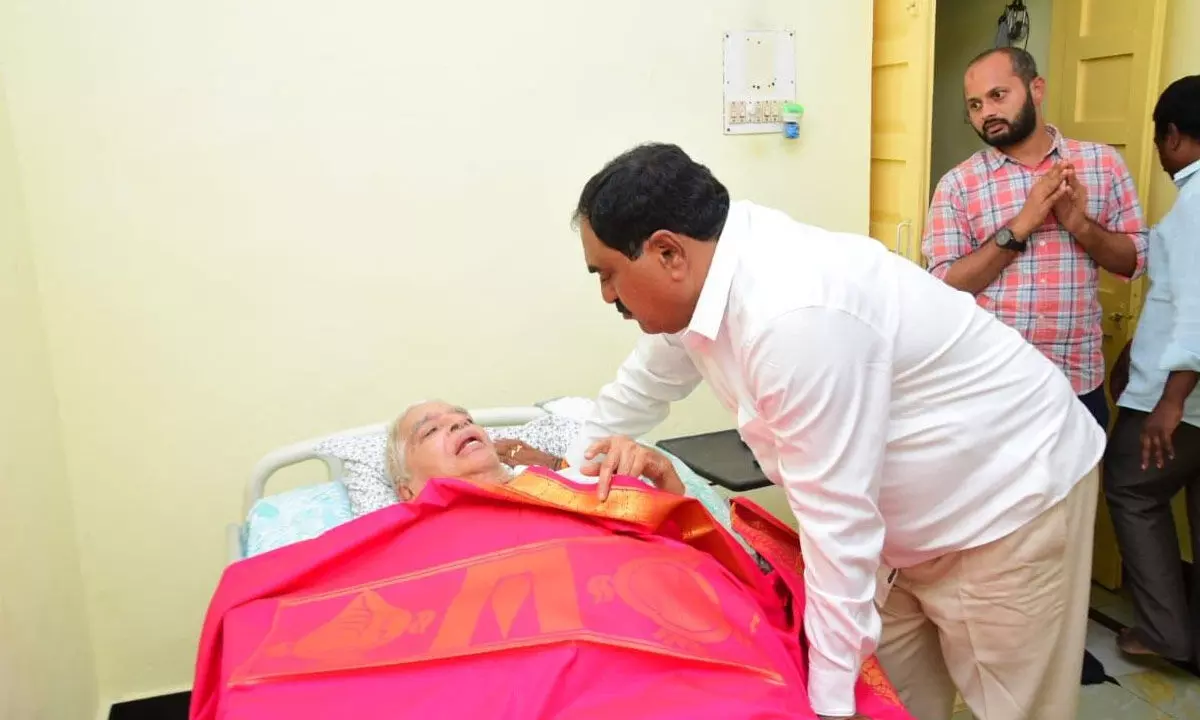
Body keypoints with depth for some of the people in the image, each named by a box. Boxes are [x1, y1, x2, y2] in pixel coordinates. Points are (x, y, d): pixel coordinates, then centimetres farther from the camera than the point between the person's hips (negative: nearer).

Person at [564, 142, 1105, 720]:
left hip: (1014, 499, -8)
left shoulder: (796, 315, -35)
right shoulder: (701, 278, -6)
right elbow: (645, 383, 13)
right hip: (932, 510, 8)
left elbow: (836, 516, -30)